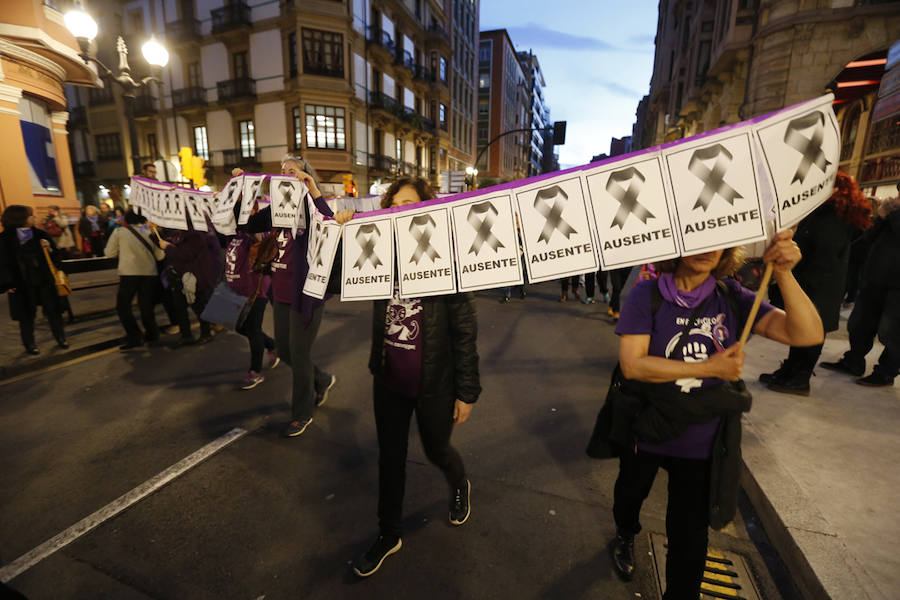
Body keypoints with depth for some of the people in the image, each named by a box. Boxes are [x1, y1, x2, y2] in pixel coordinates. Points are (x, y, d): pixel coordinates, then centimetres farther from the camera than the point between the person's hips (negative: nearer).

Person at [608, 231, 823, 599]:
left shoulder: (731, 298, -9)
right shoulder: (647, 296, -19)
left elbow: (808, 334, -16)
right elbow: (632, 364, -25)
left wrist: (783, 273, -28)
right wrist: (710, 368, -24)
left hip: (701, 442, 2)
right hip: (646, 431, -1)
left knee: (690, 534, 17)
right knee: (630, 494, 28)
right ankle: (625, 535, 63)